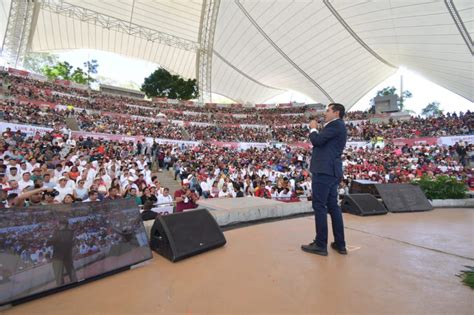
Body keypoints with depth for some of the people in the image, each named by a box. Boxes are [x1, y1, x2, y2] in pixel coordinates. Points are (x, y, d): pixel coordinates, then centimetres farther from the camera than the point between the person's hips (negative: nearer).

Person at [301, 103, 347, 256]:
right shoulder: (337, 126, 23)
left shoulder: (335, 124, -7)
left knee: (319, 206, -5)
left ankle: (320, 245, 4)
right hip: (331, 170, 10)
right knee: (333, 206, 13)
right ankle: (340, 244, 21)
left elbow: (317, 141, -15)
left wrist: (313, 128, 0)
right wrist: (315, 130, 13)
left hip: (324, 170, -10)